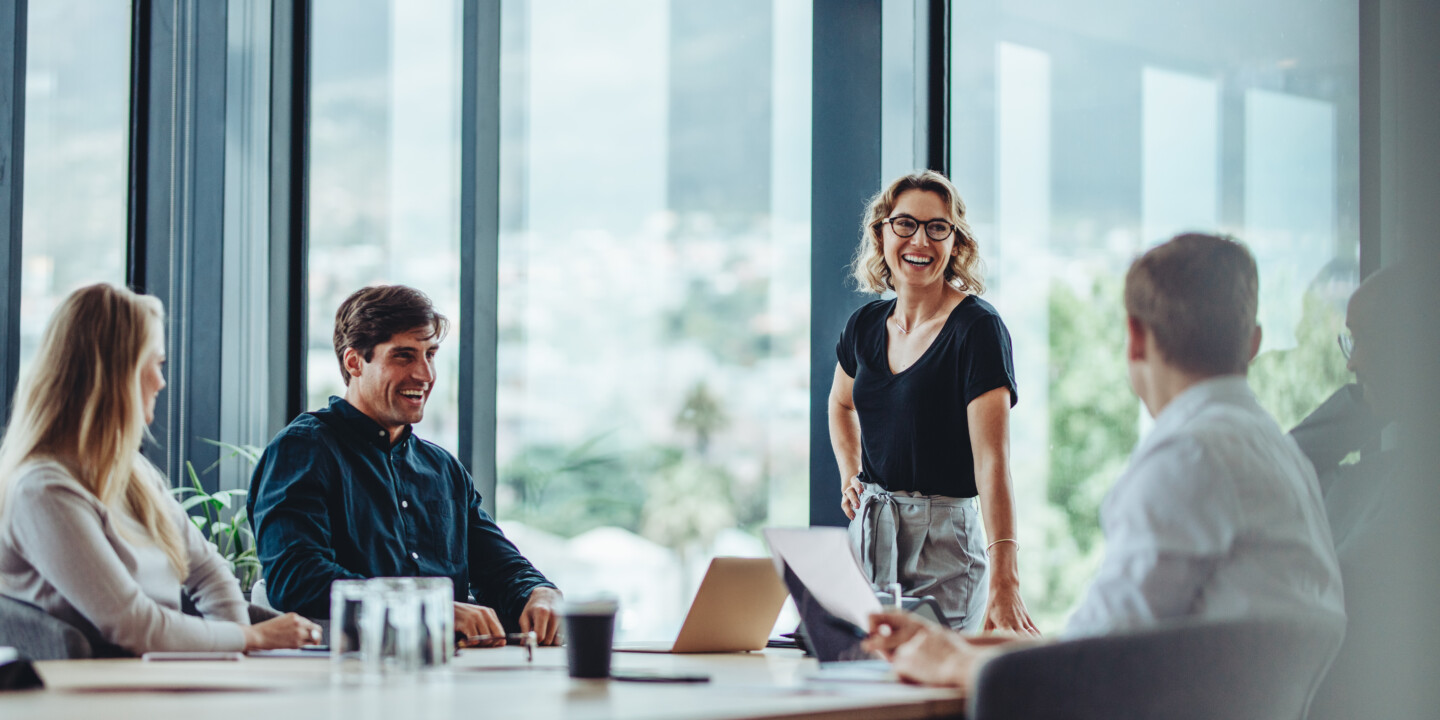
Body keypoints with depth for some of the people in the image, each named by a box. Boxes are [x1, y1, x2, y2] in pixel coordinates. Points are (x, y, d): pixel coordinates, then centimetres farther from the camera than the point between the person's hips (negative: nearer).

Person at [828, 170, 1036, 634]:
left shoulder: (977, 328, -13)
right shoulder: (866, 326, 6)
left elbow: (992, 460, -23)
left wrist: (1004, 583, -33)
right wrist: (850, 477, 11)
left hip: (944, 541, -5)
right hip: (868, 533, 6)